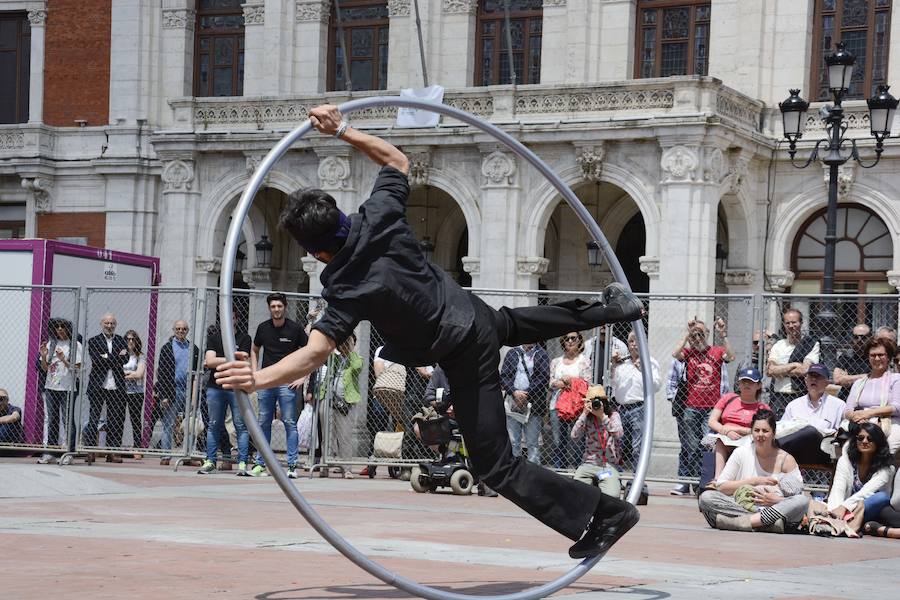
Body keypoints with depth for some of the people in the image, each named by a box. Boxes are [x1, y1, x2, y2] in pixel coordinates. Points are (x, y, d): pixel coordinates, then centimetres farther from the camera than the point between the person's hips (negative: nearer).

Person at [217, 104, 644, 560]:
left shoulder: (347, 289, -30)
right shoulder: (377, 218, -15)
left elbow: (316, 351, -40)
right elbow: (397, 160, 3)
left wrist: (259, 379, -47)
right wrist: (342, 131, 0)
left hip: (463, 355, -7)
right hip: (474, 312, 7)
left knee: (496, 465, -1)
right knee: (511, 323, 45)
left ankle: (603, 513, -3)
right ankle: (609, 308, 58)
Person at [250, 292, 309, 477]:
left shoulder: (295, 329, -3)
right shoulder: (263, 328, 8)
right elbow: (255, 351, 23)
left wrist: (303, 377, -5)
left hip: (287, 383, -4)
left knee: (289, 423, -5)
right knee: (263, 423, 7)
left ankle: (293, 465, -3)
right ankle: (260, 464, 12)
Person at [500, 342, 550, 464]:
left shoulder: (541, 354, 5)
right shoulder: (512, 354, 13)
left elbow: (544, 378, -5)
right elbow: (503, 376, 5)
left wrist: (526, 394, -12)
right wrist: (514, 392, -11)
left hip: (533, 405, -2)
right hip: (512, 403, 2)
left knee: (533, 443, -1)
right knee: (512, 442, 1)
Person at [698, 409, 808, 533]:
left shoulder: (786, 460, 4)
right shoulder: (742, 453, 6)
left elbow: (799, 499, 0)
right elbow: (720, 486, -1)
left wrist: (776, 500, -19)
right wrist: (754, 481, -9)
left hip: (775, 510, -1)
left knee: (804, 501, -29)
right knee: (706, 497, -23)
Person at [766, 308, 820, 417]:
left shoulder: (812, 344, 4)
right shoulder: (778, 345, 15)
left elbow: (804, 370, -8)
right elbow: (769, 371, 1)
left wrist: (779, 370, -3)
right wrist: (793, 365, -6)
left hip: (800, 397, -3)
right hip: (777, 398, 4)